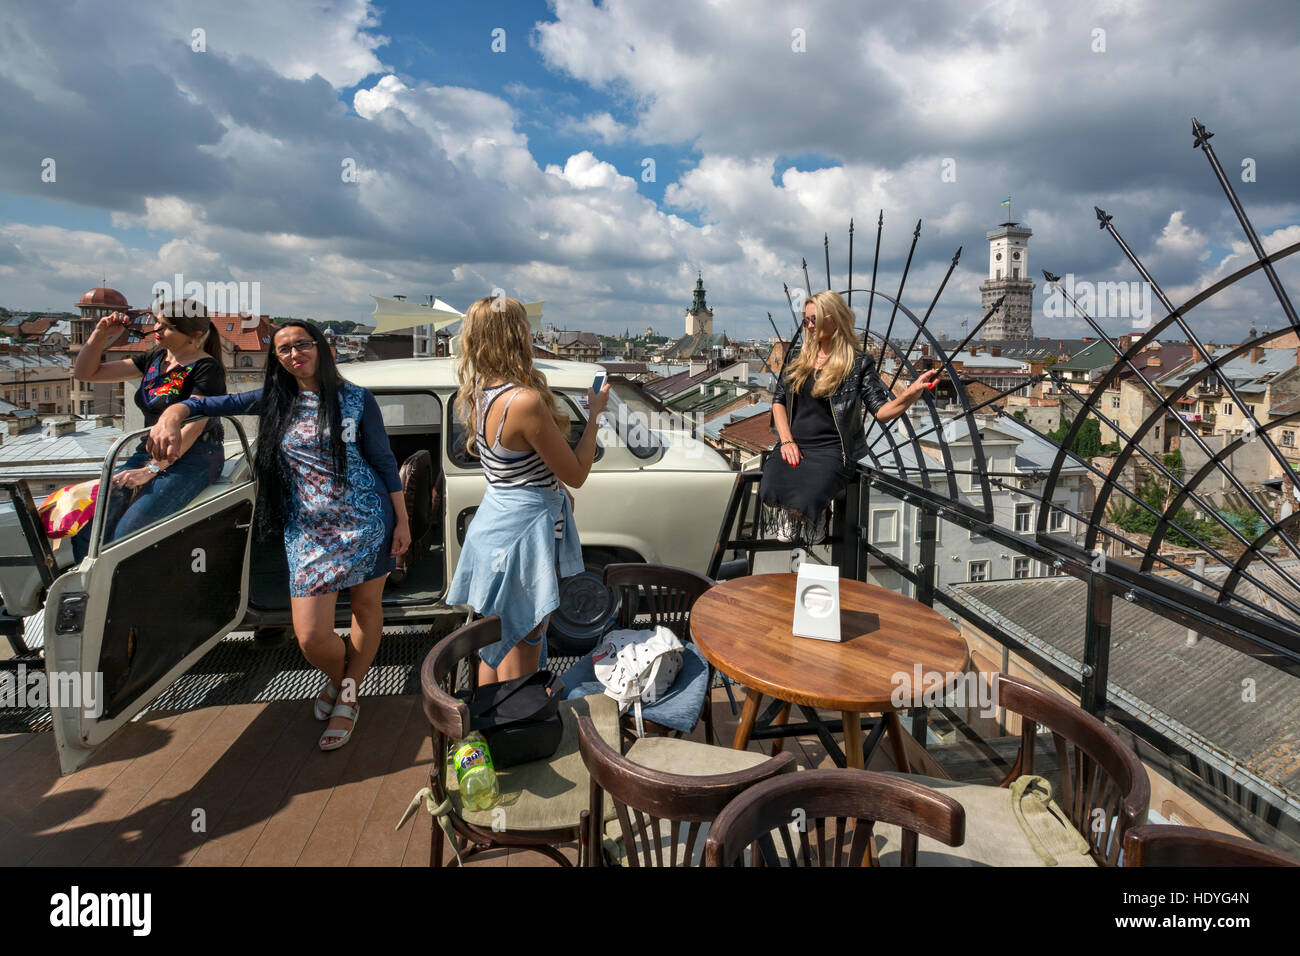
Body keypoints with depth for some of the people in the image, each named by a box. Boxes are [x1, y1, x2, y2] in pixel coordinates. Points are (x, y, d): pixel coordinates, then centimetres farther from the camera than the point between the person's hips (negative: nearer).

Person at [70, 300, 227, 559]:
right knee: (87, 526, -12)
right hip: (149, 451, 8)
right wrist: (100, 334, 3)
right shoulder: (154, 359, 13)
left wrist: (151, 469, -23)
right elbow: (85, 373, 19)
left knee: (127, 533, -27)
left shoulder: (206, 368, -10)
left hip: (194, 458, -7)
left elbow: (194, 425, -18)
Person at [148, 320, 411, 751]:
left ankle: (347, 697, 33)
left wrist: (402, 521, -2)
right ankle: (339, 677, 30)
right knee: (311, 637, -5)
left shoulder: (356, 400, -1)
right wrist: (172, 416, -17)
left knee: (367, 609, 11)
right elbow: (207, 404, 6)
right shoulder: (274, 400, 7)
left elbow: (384, 460, 0)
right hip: (308, 531, 2)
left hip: (366, 522, -1)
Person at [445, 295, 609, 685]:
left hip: (492, 521, 9)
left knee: (494, 648, 23)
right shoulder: (526, 401, -24)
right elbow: (576, 474, -15)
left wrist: (556, 493, 15)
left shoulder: (479, 396, 3)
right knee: (518, 660, 5)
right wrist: (594, 415, -6)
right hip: (524, 532, -9)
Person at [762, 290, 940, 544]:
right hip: (793, 446, 3)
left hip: (831, 450, -3)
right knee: (771, 492, -28)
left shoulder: (858, 363, 1)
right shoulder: (796, 358, 14)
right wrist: (787, 440, -1)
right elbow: (778, 400, 15)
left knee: (804, 501, -30)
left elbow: (882, 412, -3)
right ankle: (788, 524, 7)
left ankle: (818, 520, 8)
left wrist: (913, 392, -23)